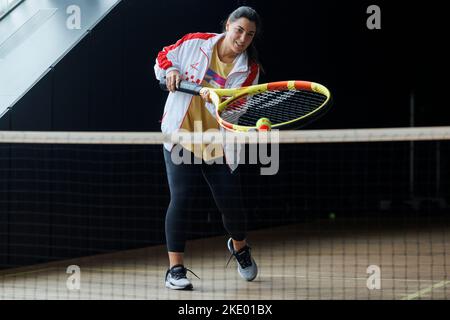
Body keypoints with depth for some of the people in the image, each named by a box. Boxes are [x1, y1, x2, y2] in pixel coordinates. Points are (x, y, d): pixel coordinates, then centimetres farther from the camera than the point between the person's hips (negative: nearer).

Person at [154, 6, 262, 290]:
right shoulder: (195, 43, -4)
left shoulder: (249, 69, -5)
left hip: (219, 146, 1)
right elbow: (164, 58, 11)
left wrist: (214, 98, -35)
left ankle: (239, 246, 37)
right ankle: (175, 268, -4)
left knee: (231, 204, 2)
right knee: (181, 200, -12)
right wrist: (171, 71, -10)